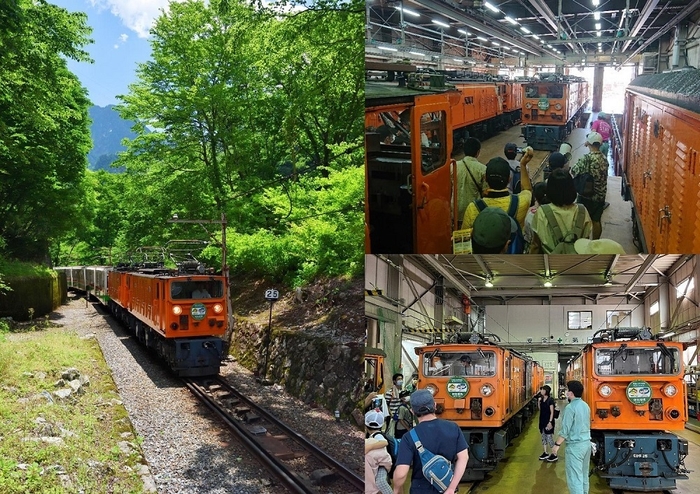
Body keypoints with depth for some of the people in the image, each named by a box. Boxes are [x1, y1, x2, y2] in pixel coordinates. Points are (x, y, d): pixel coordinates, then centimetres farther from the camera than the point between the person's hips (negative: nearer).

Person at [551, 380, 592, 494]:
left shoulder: (570, 407, -17)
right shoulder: (586, 406, 9)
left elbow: (565, 429, -17)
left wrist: (557, 444, -10)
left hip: (575, 445, -9)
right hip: (587, 443, 9)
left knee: (574, 477, -5)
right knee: (584, 475, 18)